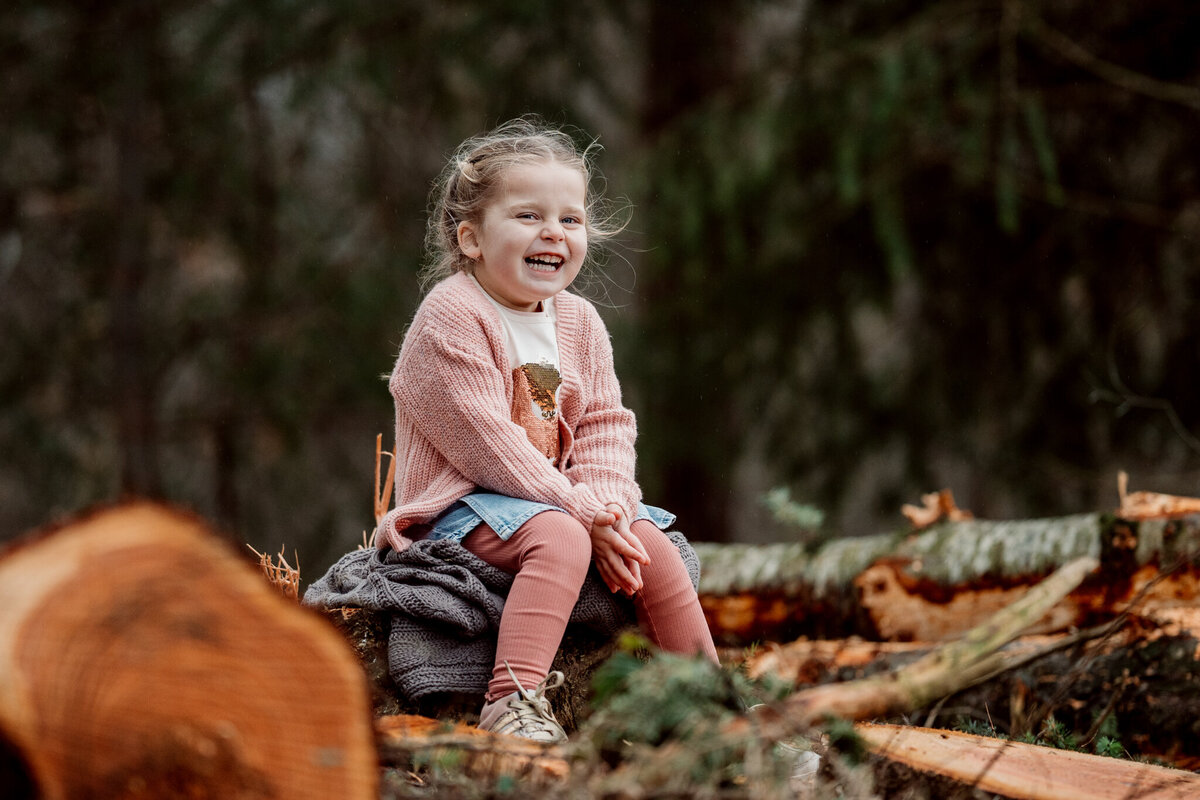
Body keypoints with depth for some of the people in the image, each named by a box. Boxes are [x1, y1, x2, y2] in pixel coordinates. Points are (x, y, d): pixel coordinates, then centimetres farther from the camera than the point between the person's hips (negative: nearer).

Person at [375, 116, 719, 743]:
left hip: (558, 498, 8)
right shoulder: (450, 318, -15)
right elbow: (485, 442, -21)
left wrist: (607, 502, -15)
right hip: (462, 503, -8)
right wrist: (578, 509, -24)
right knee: (560, 538, -34)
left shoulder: (579, 322, 9)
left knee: (652, 544, -7)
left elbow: (604, 426, 7)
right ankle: (511, 698, -46)